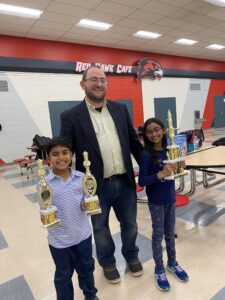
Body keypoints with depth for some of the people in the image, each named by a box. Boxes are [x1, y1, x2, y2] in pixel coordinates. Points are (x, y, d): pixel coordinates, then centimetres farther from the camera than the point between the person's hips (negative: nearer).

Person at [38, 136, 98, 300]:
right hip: (59, 239, -2)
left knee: (86, 268, 26)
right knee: (63, 275, 21)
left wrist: (86, 204, -19)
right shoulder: (44, 184, -14)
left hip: (83, 234, 3)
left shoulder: (81, 177, -8)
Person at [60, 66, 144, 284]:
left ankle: (131, 256, 50)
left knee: (130, 224, 22)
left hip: (125, 182, 4)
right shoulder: (70, 116, -9)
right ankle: (108, 263, 47)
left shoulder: (120, 109, 4)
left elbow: (134, 142, 9)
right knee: (101, 228, 19)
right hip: (97, 186, -3)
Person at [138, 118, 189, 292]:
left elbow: (171, 173, 8)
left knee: (170, 233, 21)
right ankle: (159, 269, 32)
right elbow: (141, 181, -20)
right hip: (156, 201, -5)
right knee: (158, 235, 11)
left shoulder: (168, 150, -3)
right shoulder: (146, 155, -19)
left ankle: (172, 263, 43)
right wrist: (161, 174, -30)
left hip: (170, 198, 5)